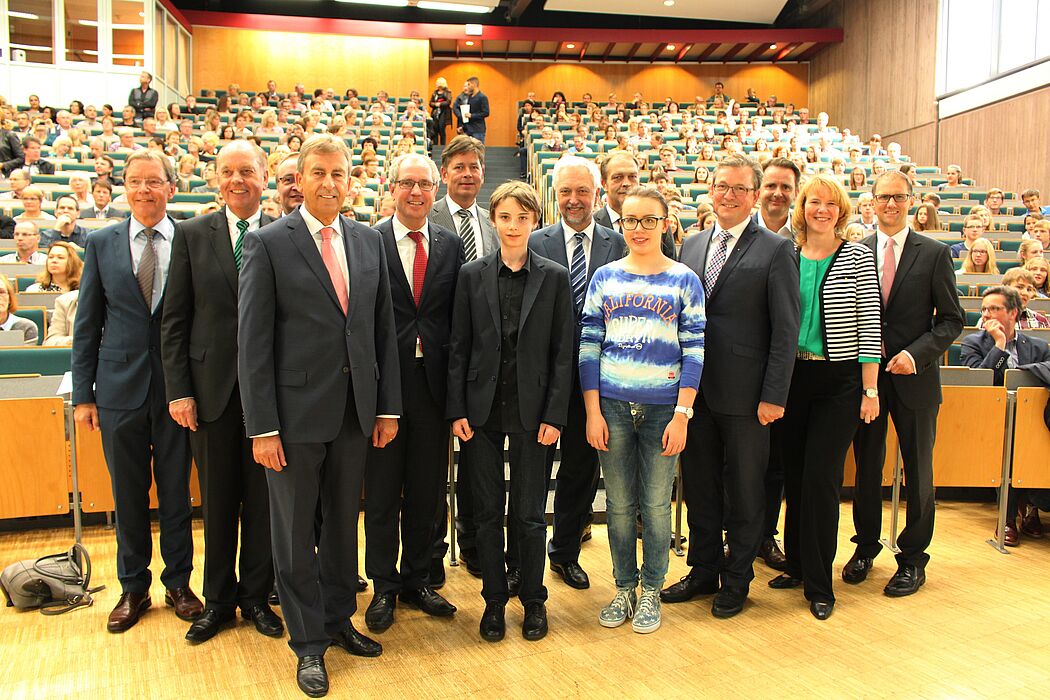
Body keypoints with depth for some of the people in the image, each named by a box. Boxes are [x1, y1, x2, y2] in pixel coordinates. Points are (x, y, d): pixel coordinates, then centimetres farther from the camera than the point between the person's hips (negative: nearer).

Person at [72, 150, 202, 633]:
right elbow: (87, 324, 5)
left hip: (176, 388, -1)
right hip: (120, 389, 1)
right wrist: (83, 394, 2)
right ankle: (133, 588, 27)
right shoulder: (102, 244, 4)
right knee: (128, 494, 11)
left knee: (176, 492, 10)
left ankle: (178, 583, 26)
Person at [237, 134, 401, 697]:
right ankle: (309, 643, 25)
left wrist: (388, 407, 5)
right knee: (294, 529, 9)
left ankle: (339, 620, 35)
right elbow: (252, 340, -9)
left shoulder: (369, 241, 7)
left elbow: (383, 328, 9)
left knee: (343, 522, 17)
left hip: (356, 412, 4)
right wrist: (261, 427, -13)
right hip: (297, 411, -4)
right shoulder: (268, 243, -6)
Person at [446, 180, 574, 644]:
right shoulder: (472, 275, 3)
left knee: (529, 513, 7)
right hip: (481, 408, 1)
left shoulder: (554, 277, 1)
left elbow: (562, 352, -1)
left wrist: (554, 414, -7)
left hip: (530, 409, -1)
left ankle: (533, 600, 24)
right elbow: (459, 347, 3)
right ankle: (494, 600, 24)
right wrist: (457, 410, -3)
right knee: (487, 511, 9)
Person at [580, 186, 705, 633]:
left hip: (663, 409, -1)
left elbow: (694, 351, -1)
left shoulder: (684, 280, 3)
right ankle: (624, 589, 25)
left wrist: (682, 414, -9)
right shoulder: (604, 278, 6)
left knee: (656, 504, 7)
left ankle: (651, 592, 23)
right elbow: (588, 346, 4)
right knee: (619, 504, 9)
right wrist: (593, 412, -3)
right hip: (612, 407, 1)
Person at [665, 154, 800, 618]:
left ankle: (736, 580, 25)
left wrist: (774, 396, -13)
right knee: (698, 486, 14)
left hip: (744, 395, -5)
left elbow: (786, 330, -8)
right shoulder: (691, 246, 11)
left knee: (744, 492, 9)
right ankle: (704, 570, 31)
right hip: (695, 389, 5)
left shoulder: (775, 250, -5)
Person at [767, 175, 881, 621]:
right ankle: (797, 564, 28)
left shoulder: (858, 258, -3)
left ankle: (819, 584, 9)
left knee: (821, 476, -4)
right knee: (793, 474, 11)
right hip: (791, 378, 4)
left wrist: (870, 389, -8)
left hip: (839, 382, -4)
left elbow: (870, 326, -5)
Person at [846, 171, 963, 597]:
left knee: (918, 470, 6)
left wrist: (917, 354, -15)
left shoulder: (935, 254, -1)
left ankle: (913, 558, 21)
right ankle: (866, 546, 29)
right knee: (867, 467, 12)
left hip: (914, 378, -1)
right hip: (866, 375, 2)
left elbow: (951, 319, -2)